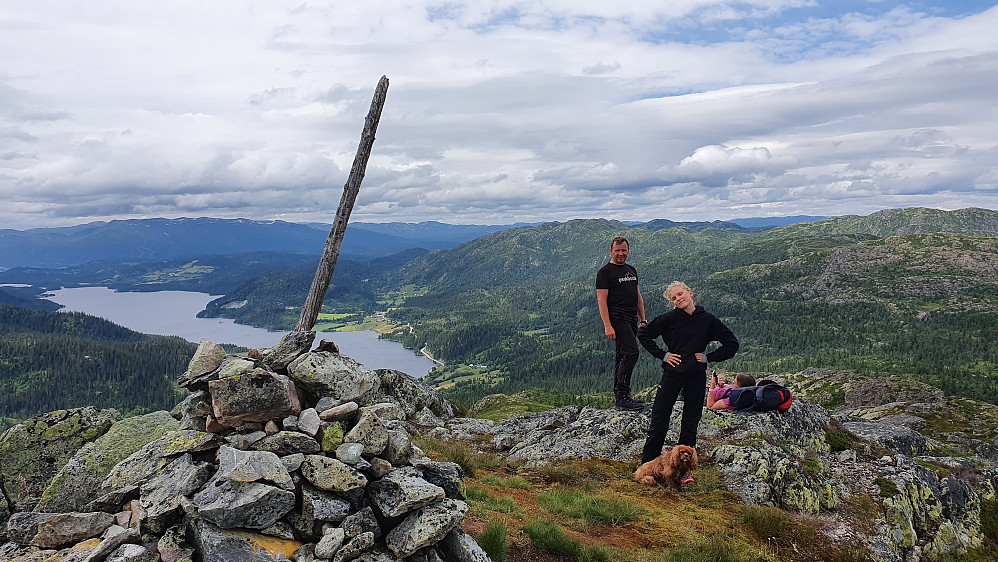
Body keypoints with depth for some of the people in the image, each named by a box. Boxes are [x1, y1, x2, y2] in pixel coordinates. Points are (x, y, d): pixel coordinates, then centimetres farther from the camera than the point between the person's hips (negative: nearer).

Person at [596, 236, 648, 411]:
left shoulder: (631, 270, 20)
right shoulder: (605, 272, -5)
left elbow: (638, 297, 24)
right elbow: (602, 300, -11)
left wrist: (643, 320, 17)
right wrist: (607, 326, -18)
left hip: (631, 320, 8)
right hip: (617, 319, -8)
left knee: (623, 356, 10)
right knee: (631, 352, -18)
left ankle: (619, 397, 16)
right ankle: (622, 396, -16)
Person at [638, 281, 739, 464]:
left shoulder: (707, 319, 1)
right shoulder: (670, 318, -2)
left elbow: (732, 344, 6)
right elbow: (643, 334, 5)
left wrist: (708, 357, -2)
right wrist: (662, 355, -2)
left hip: (696, 377, 1)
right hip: (672, 373, -1)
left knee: (691, 423, 7)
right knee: (659, 421, -2)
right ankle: (646, 465, 9)